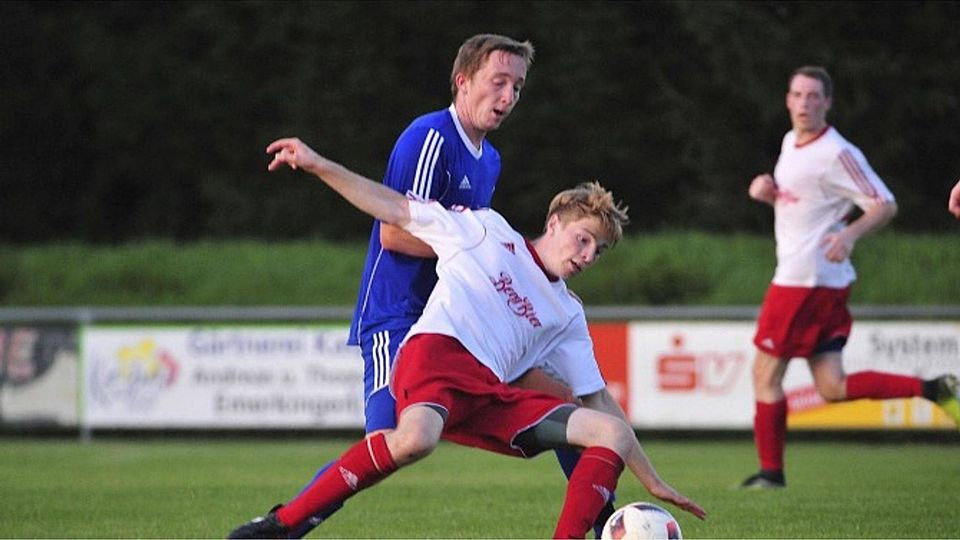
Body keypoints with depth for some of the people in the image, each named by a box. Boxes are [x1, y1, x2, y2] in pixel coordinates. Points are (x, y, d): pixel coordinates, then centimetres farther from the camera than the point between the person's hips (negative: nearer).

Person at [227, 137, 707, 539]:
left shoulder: (568, 315, 28)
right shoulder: (488, 233, 17)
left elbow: (599, 402, 28)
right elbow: (395, 209, 16)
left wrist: (653, 483, 22)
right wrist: (318, 165, 6)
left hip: (491, 395, 5)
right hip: (438, 352, -5)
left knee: (613, 434, -9)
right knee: (415, 439, -40)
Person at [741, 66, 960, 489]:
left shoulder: (836, 154, -13)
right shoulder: (791, 143, 15)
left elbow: (885, 205, -13)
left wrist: (849, 234, -30)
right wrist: (767, 190, 6)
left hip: (805, 279, -9)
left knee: (766, 374, -2)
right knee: (833, 388, 7)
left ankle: (771, 471, 6)